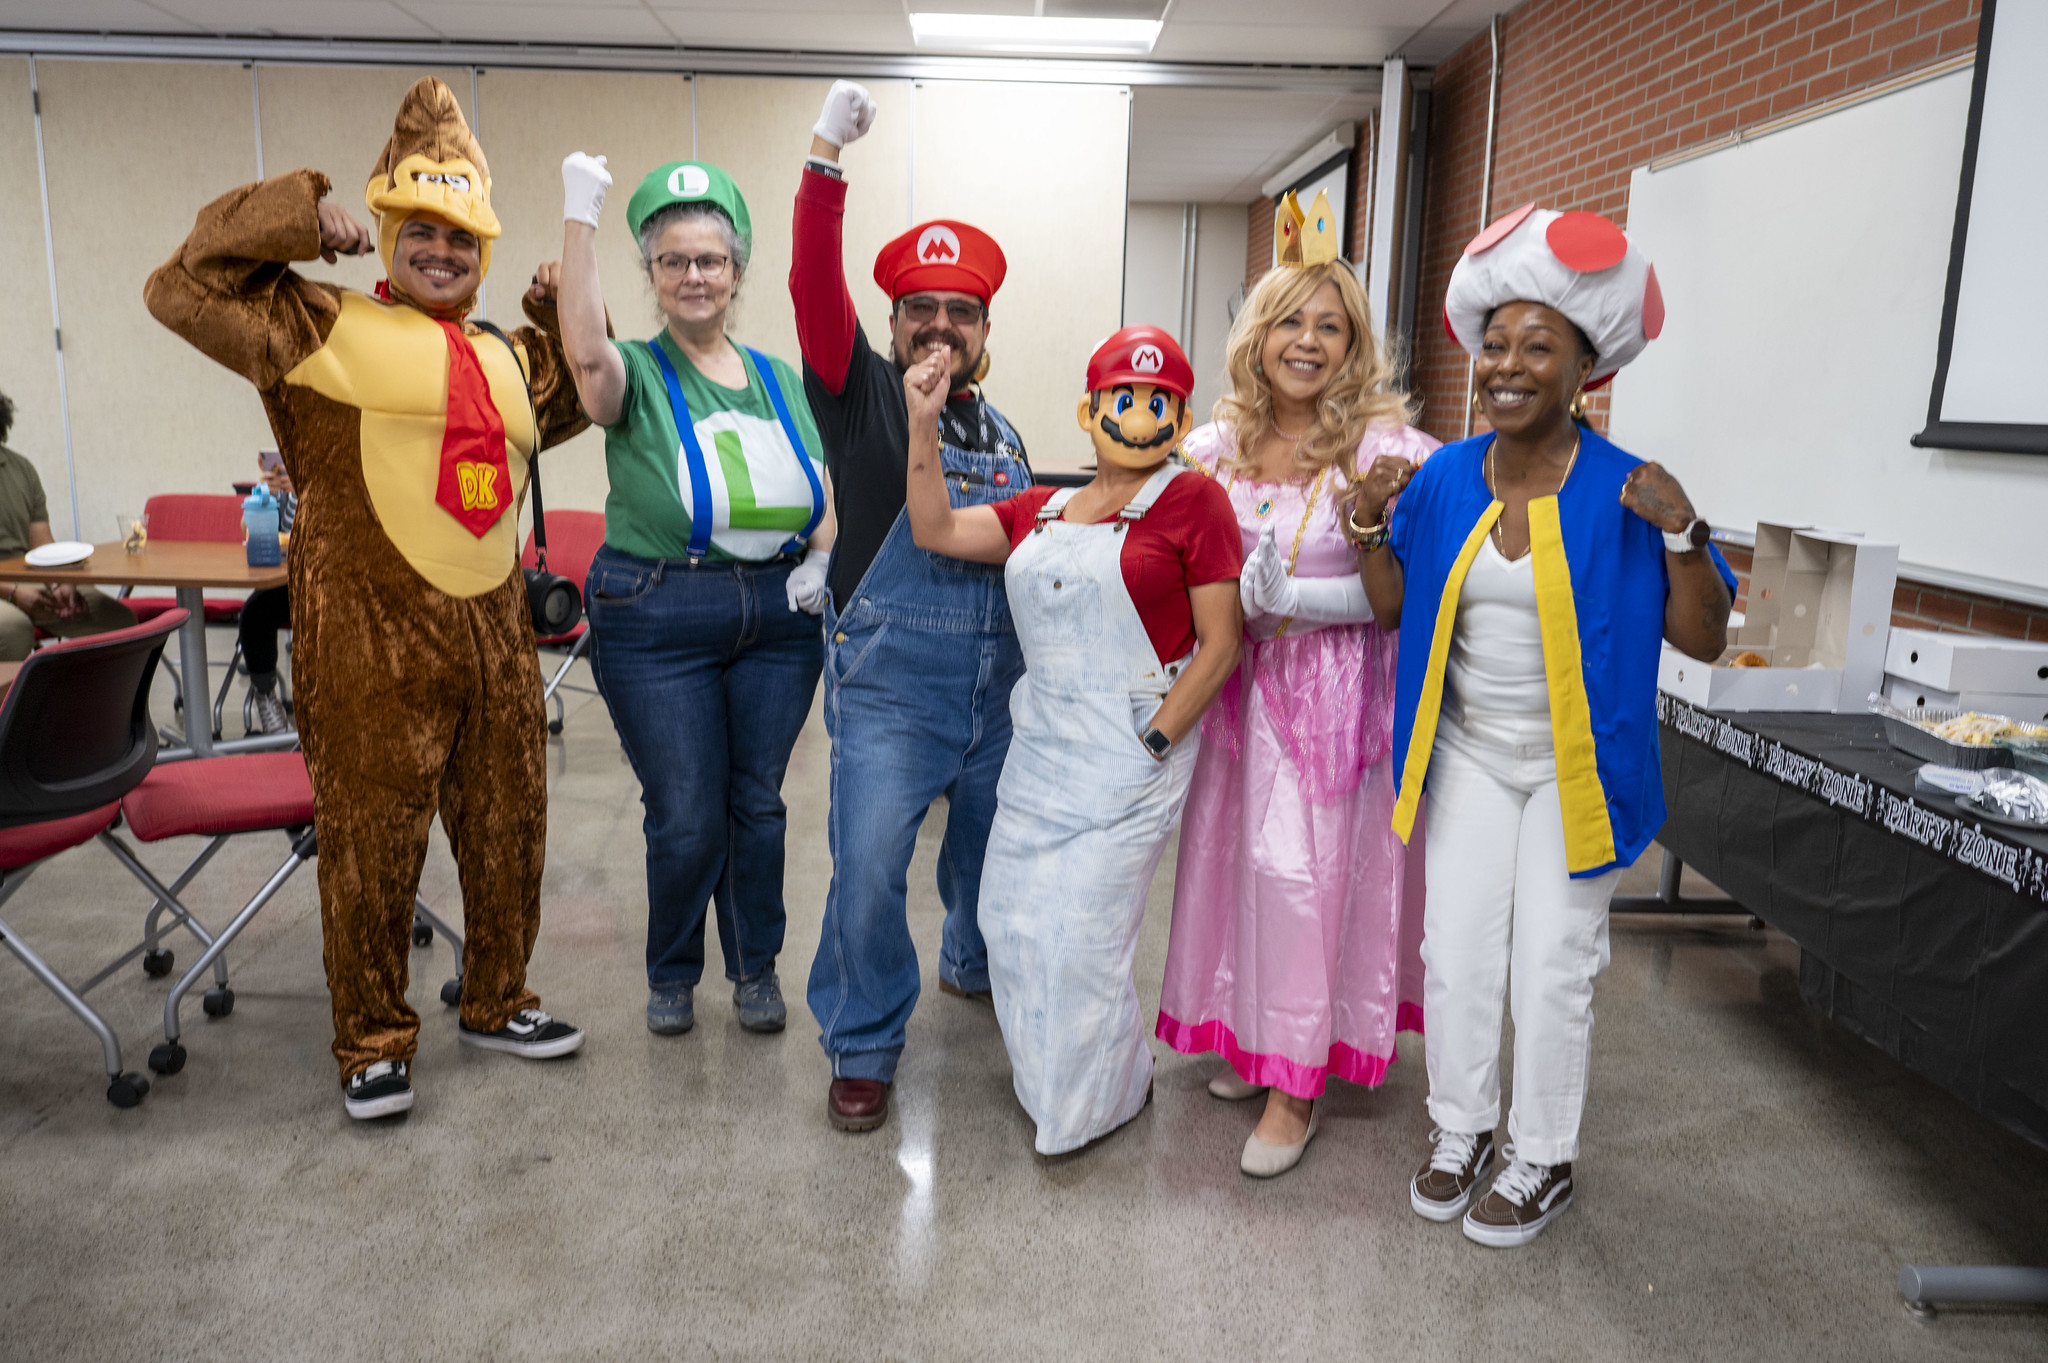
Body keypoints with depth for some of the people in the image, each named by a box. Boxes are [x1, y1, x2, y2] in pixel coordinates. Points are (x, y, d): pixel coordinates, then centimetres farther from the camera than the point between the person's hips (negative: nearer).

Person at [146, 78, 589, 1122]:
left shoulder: (508, 359, 19)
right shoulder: (325, 331, 0)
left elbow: (576, 401, 35)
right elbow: (184, 288, -3)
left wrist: (571, 308, 20)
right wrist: (302, 219, -5)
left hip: (495, 634, 6)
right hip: (372, 641, -6)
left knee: (507, 828, 14)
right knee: (371, 841, 3)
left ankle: (496, 1003, 33)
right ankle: (373, 1042, 22)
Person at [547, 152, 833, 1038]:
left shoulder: (780, 381, 11)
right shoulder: (636, 376, -3)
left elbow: (825, 496, 16)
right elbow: (587, 353, -28)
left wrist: (821, 559, -4)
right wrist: (580, 215, -25)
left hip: (778, 617, 4)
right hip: (656, 623, -4)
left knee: (758, 802, 13)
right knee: (686, 815, 2)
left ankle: (756, 967, 32)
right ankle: (671, 974, 28)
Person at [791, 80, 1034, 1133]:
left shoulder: (1004, 434, 13)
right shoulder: (862, 396, -3)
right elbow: (814, 288, -18)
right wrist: (826, 156, -25)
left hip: (1000, 689, 6)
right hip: (888, 689, -5)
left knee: (993, 849, 20)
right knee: (869, 869, -8)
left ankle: (976, 966, 49)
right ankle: (863, 1047, 13)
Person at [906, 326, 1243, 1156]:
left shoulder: (1193, 502, -6)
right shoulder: (1041, 511, 13)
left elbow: (1220, 644, -10)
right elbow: (935, 530, 10)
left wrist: (1152, 745, -14)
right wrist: (923, 424, 2)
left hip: (1132, 753, -6)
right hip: (1040, 745, 6)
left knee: (1077, 936, 0)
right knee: (1011, 918, 12)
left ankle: (1104, 1096, 27)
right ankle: (1053, 1076, 38)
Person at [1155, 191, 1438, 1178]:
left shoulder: (1388, 449, -11)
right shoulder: (1215, 445, 5)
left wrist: (1295, 597, -23)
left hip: (1339, 686, -5)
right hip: (1242, 682, 5)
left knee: (1304, 868, -3)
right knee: (1237, 854, 11)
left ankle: (1297, 1085, 13)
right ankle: (1255, 1039, 32)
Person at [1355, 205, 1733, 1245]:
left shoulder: (1628, 493, -13)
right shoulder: (1443, 476, -3)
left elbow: (1704, 639, -12)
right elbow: (1394, 608, 5)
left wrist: (1682, 534, -27)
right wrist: (1372, 527, -11)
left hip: (1574, 765, -3)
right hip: (1467, 755, 3)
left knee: (1555, 964, 6)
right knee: (1455, 951, 7)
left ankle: (1543, 1161, 26)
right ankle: (1460, 1130, 29)